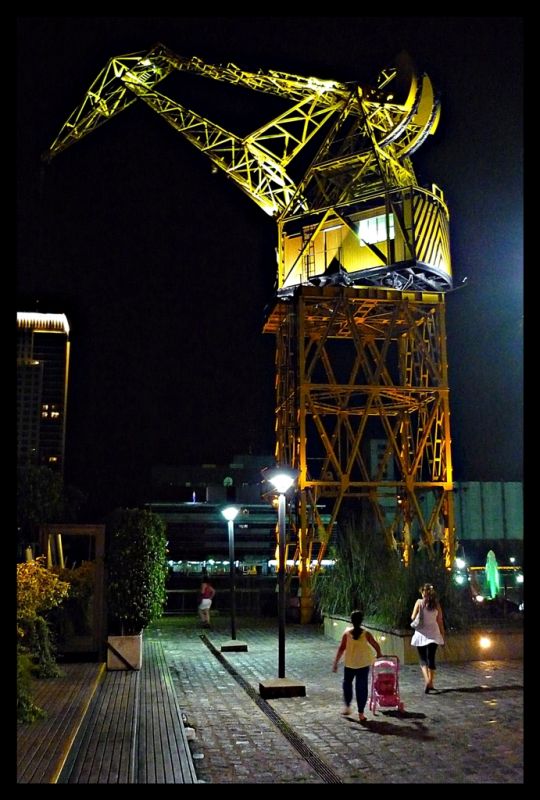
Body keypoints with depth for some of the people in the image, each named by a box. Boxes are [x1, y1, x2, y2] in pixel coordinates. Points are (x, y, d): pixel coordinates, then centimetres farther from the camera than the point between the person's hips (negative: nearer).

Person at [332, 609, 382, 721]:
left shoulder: (347, 633, -9)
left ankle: (347, 707, 20)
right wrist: (379, 654, 25)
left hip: (349, 664, 0)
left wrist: (335, 663, -5)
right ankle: (361, 713, 7)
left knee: (347, 683, 22)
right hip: (363, 664, 0)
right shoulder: (366, 634, -8)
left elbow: (341, 649, -10)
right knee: (362, 687, 6)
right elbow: (375, 645, 4)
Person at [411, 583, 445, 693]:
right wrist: (442, 635, 10)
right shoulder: (436, 604, 1)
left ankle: (427, 680, -11)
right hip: (433, 634, 2)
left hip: (421, 633, -1)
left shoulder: (419, 602, -5)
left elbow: (413, 618, -4)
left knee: (423, 659, 9)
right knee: (431, 658, 7)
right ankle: (430, 684, 3)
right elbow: (440, 621, 3)